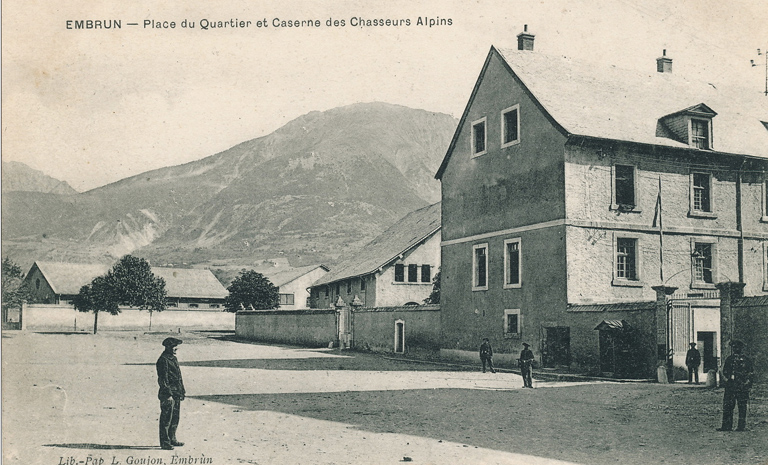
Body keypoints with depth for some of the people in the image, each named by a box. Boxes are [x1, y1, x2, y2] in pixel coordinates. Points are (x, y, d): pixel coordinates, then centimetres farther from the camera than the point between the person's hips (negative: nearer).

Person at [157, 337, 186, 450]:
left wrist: (181, 392, 18)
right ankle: (165, 442, 5)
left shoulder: (173, 358, 14)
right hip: (168, 395, -9)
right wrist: (168, 394, -20)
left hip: (176, 394, 9)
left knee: (175, 418, 15)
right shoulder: (163, 360, -14)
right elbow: (162, 379, -17)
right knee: (166, 419, -1)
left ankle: (172, 439, 26)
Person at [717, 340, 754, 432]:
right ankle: (741, 426, 8)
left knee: (727, 407, 2)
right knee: (742, 407, 7)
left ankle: (727, 425, 2)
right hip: (744, 387, 2)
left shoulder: (729, 359, -6)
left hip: (731, 386, -2)